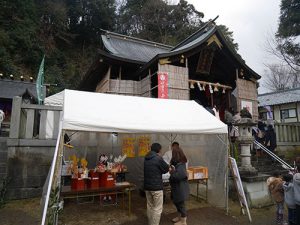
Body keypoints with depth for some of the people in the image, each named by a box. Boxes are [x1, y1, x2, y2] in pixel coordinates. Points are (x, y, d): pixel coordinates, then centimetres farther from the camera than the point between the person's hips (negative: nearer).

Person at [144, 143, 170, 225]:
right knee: (157, 209, 4)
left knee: (150, 206, 19)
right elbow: (166, 169, -6)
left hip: (147, 186, 7)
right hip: (156, 187, -7)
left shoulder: (146, 158, 7)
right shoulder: (158, 158, -17)